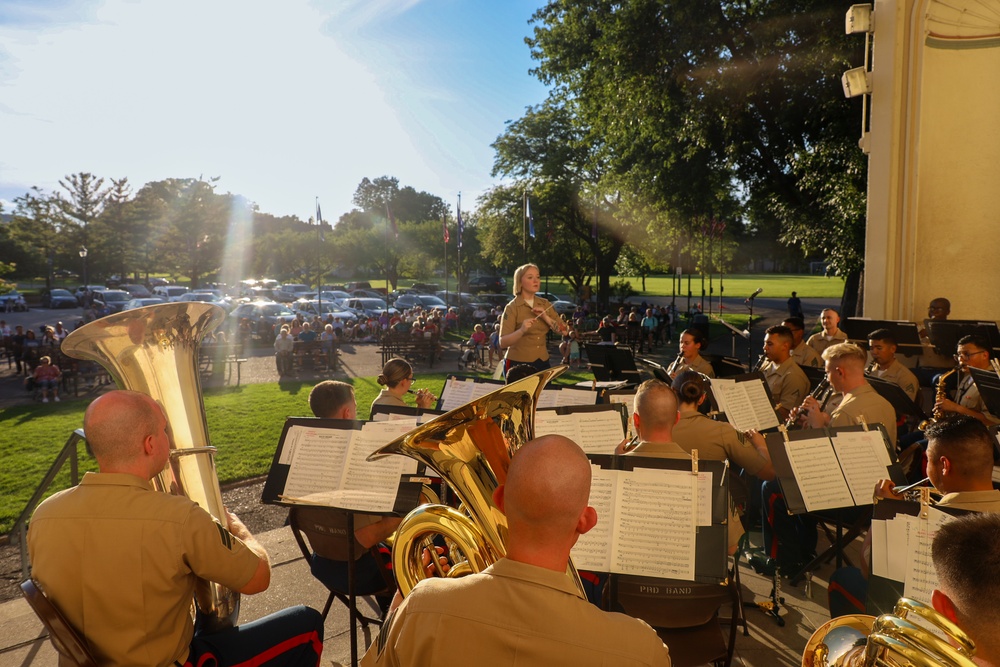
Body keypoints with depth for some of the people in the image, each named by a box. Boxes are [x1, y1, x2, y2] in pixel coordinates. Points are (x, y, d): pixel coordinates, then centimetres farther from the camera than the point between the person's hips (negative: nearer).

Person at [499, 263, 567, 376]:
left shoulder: (545, 304, 7)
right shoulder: (512, 307, -9)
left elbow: (564, 331, 2)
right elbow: (503, 342, -16)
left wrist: (546, 317, -11)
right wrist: (521, 330, -32)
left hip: (542, 362, 5)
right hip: (518, 364, -5)